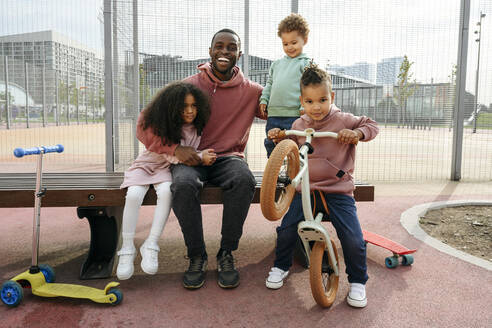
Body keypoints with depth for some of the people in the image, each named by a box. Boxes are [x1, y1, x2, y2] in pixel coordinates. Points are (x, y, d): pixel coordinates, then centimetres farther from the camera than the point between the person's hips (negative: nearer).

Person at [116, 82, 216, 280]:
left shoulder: (196, 127, -7)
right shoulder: (153, 122, -16)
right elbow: (172, 154, -19)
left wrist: (204, 157, -18)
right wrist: (199, 157, -26)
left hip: (168, 169, 1)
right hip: (146, 165, -1)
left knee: (166, 191, -33)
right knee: (134, 195, -29)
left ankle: (151, 246, -23)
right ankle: (127, 250, -16)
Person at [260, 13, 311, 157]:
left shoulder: (306, 63, 2)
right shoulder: (276, 64, 19)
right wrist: (264, 99, 12)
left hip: (295, 114, -5)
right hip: (273, 114, 6)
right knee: (271, 144, 12)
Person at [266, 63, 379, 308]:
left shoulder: (343, 120, -2)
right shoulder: (298, 125, 8)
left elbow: (372, 125, 5)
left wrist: (357, 133, -15)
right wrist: (279, 139, 4)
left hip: (339, 191, -2)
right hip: (306, 189, 3)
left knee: (353, 239, -11)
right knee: (286, 230, -6)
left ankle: (358, 281, 17)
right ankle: (281, 266, 25)